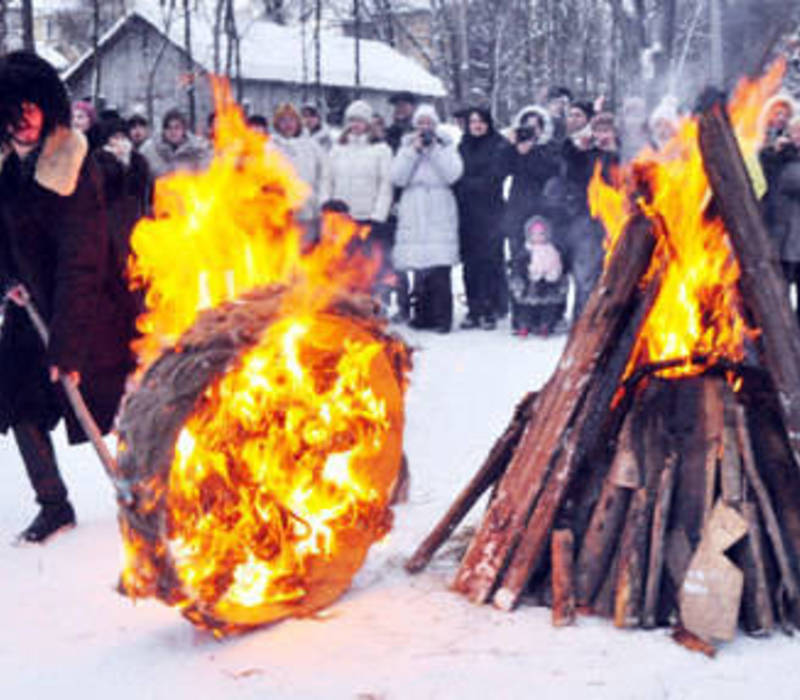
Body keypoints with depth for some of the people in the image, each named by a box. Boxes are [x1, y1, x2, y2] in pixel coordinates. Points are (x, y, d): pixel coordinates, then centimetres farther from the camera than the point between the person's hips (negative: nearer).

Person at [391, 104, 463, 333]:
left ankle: (442, 318, -8)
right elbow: (398, 177, 1)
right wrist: (414, 150, -5)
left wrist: (434, 148, -8)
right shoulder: (407, 146, 15)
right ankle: (423, 315, 9)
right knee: (419, 268, 0)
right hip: (414, 215, 2)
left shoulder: (446, 146, 11)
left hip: (440, 213, -2)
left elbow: (453, 174, -5)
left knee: (440, 269, -10)